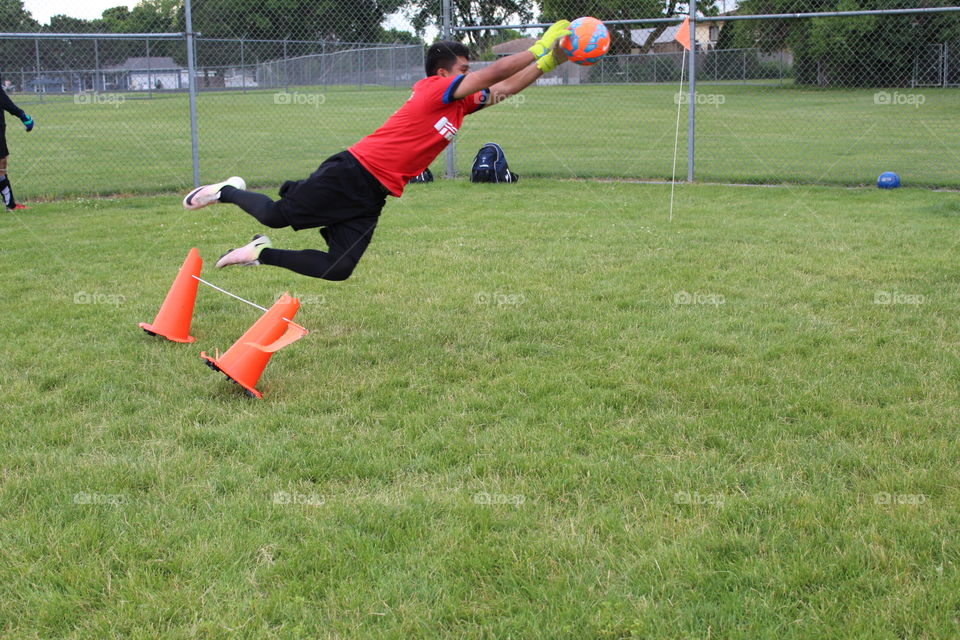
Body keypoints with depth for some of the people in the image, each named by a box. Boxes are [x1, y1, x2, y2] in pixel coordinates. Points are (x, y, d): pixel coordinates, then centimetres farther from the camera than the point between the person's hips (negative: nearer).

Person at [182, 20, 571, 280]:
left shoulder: (461, 104, 18)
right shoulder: (435, 88, -7)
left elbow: (505, 87, 21)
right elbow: (496, 72, -12)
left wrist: (548, 62, 11)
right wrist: (541, 47, -3)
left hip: (373, 197, 8)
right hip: (355, 172, -8)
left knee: (338, 269, -3)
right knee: (277, 215, -13)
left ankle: (261, 254, 13)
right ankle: (227, 192, 17)